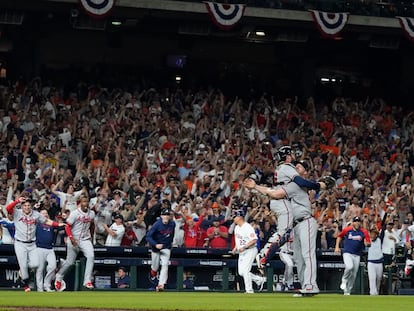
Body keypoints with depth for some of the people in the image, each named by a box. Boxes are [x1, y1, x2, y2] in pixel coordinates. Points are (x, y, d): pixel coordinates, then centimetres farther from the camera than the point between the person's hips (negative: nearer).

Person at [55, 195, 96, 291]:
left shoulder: (92, 214, 4)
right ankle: (59, 277, 33)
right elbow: (67, 226, -11)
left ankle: (87, 281, -19)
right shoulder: (75, 213, -11)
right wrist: (71, 238, -23)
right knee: (70, 261, 6)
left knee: (91, 256, -21)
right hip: (74, 240, -3)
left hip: (86, 239, 3)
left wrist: (91, 237, 23)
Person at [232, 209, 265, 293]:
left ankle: (249, 290, -8)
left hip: (250, 251, -9)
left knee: (245, 271, -14)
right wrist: (235, 248, 9)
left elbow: (254, 240, -25)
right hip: (241, 252, 9)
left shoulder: (247, 227, -19)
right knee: (241, 272, 6)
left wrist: (244, 247, -28)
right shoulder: (237, 227, 10)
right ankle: (259, 279, 21)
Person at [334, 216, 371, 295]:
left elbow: (369, 244, -2)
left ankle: (347, 291, 18)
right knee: (349, 267, -29)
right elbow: (339, 236, 16)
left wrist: (366, 243, -25)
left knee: (353, 275, 5)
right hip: (347, 253, -2)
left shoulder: (364, 232, 0)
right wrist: (337, 247, 8)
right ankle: (344, 281, -2)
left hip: (357, 255, 2)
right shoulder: (346, 230, -1)